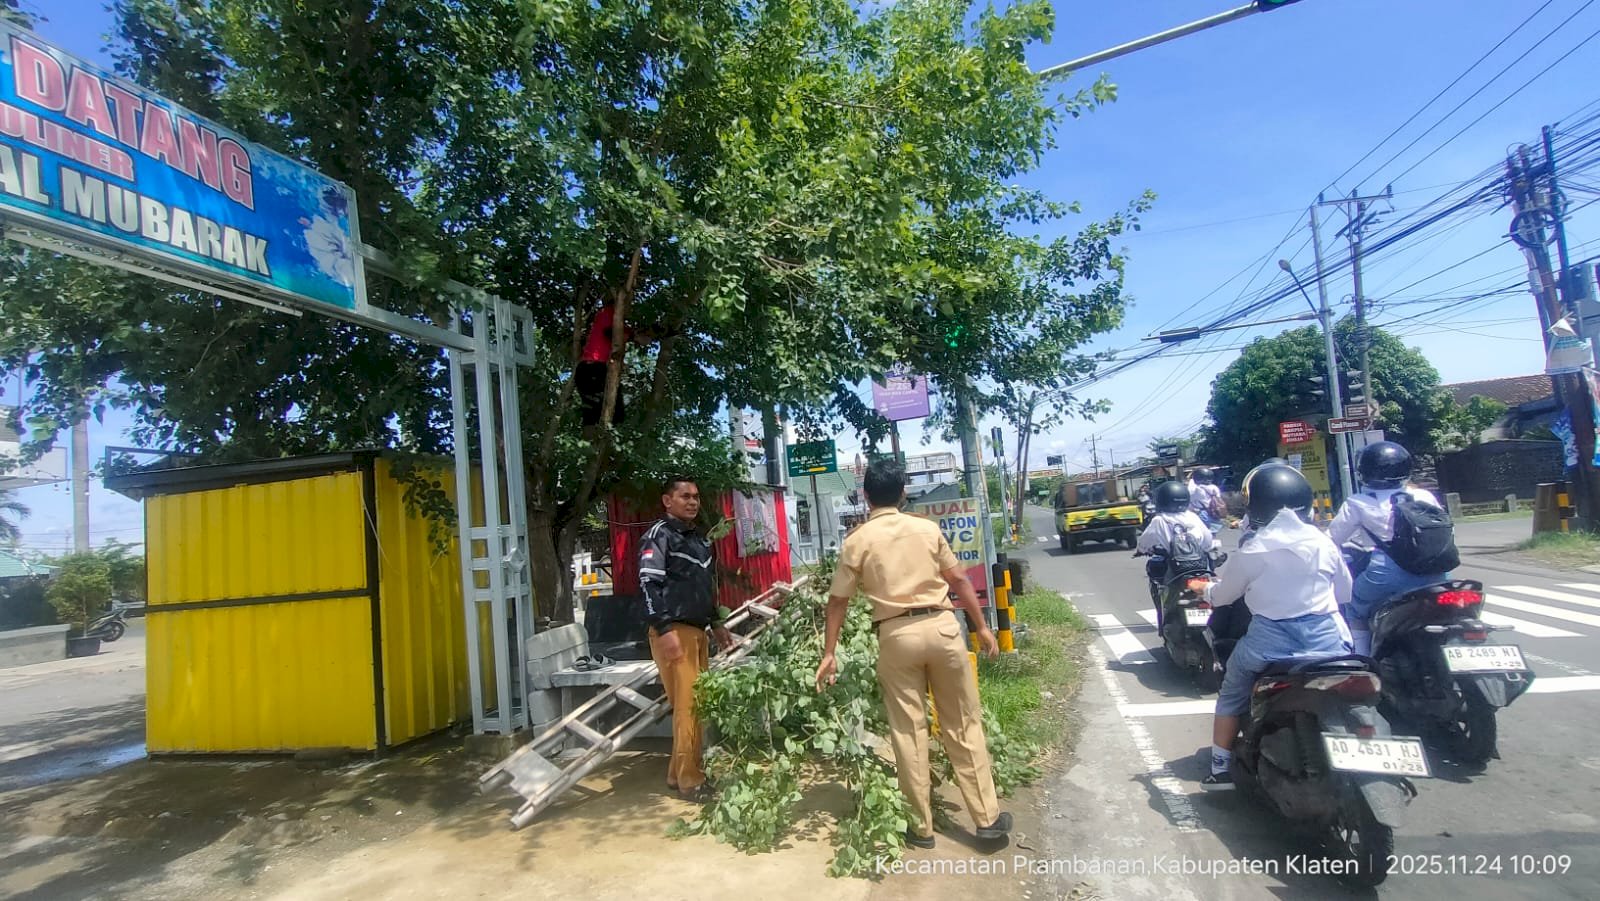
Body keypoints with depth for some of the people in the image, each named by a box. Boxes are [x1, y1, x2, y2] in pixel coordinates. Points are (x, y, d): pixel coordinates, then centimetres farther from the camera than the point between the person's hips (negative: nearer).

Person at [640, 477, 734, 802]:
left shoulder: (699, 539, 20)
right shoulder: (659, 535, -7)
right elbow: (650, 584, -16)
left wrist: (716, 624, 25)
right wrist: (665, 630, -22)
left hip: (697, 631, 9)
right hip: (674, 631, -9)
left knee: (697, 705, 10)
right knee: (687, 706, -9)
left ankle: (679, 773, 21)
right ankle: (689, 780, -1)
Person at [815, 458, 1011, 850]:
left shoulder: (857, 542, 0)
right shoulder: (927, 528, 4)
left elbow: (838, 601, 2)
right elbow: (959, 580, 8)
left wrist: (828, 654, 8)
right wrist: (981, 626, 17)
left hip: (897, 635, -1)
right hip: (941, 626, 2)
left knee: (908, 732, 8)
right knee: (963, 725, 12)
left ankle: (923, 827, 18)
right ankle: (988, 818, 20)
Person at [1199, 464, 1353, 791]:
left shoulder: (1252, 551, -8)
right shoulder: (1323, 543, 1)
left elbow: (1221, 596, 2)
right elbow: (1345, 592, 15)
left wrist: (1205, 589, 25)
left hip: (1271, 641, -3)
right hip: (1327, 638, 3)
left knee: (1231, 696, 18)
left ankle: (1221, 768, 20)